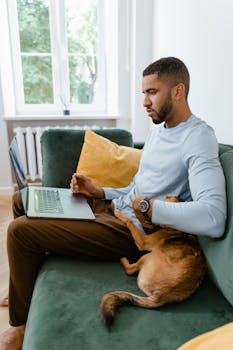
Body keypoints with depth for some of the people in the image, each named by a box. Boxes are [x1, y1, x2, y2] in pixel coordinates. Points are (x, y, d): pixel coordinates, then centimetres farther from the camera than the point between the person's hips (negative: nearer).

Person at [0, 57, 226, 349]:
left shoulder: (199, 139, -17)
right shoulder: (158, 130, 13)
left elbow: (214, 218, -33)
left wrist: (147, 207, -25)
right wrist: (98, 191, 3)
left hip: (130, 229, -10)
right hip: (111, 205, 10)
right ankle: (25, 285, 34)